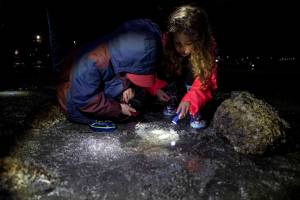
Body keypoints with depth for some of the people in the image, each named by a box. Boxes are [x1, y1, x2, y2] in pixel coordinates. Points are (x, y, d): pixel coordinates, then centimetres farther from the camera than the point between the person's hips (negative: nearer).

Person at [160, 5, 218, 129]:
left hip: (190, 83, -1)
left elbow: (206, 81, -31)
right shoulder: (166, 42, -27)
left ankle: (194, 111, -23)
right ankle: (172, 100, -7)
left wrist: (189, 100, -45)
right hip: (174, 84, 1)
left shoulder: (206, 48, -29)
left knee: (193, 66, -31)